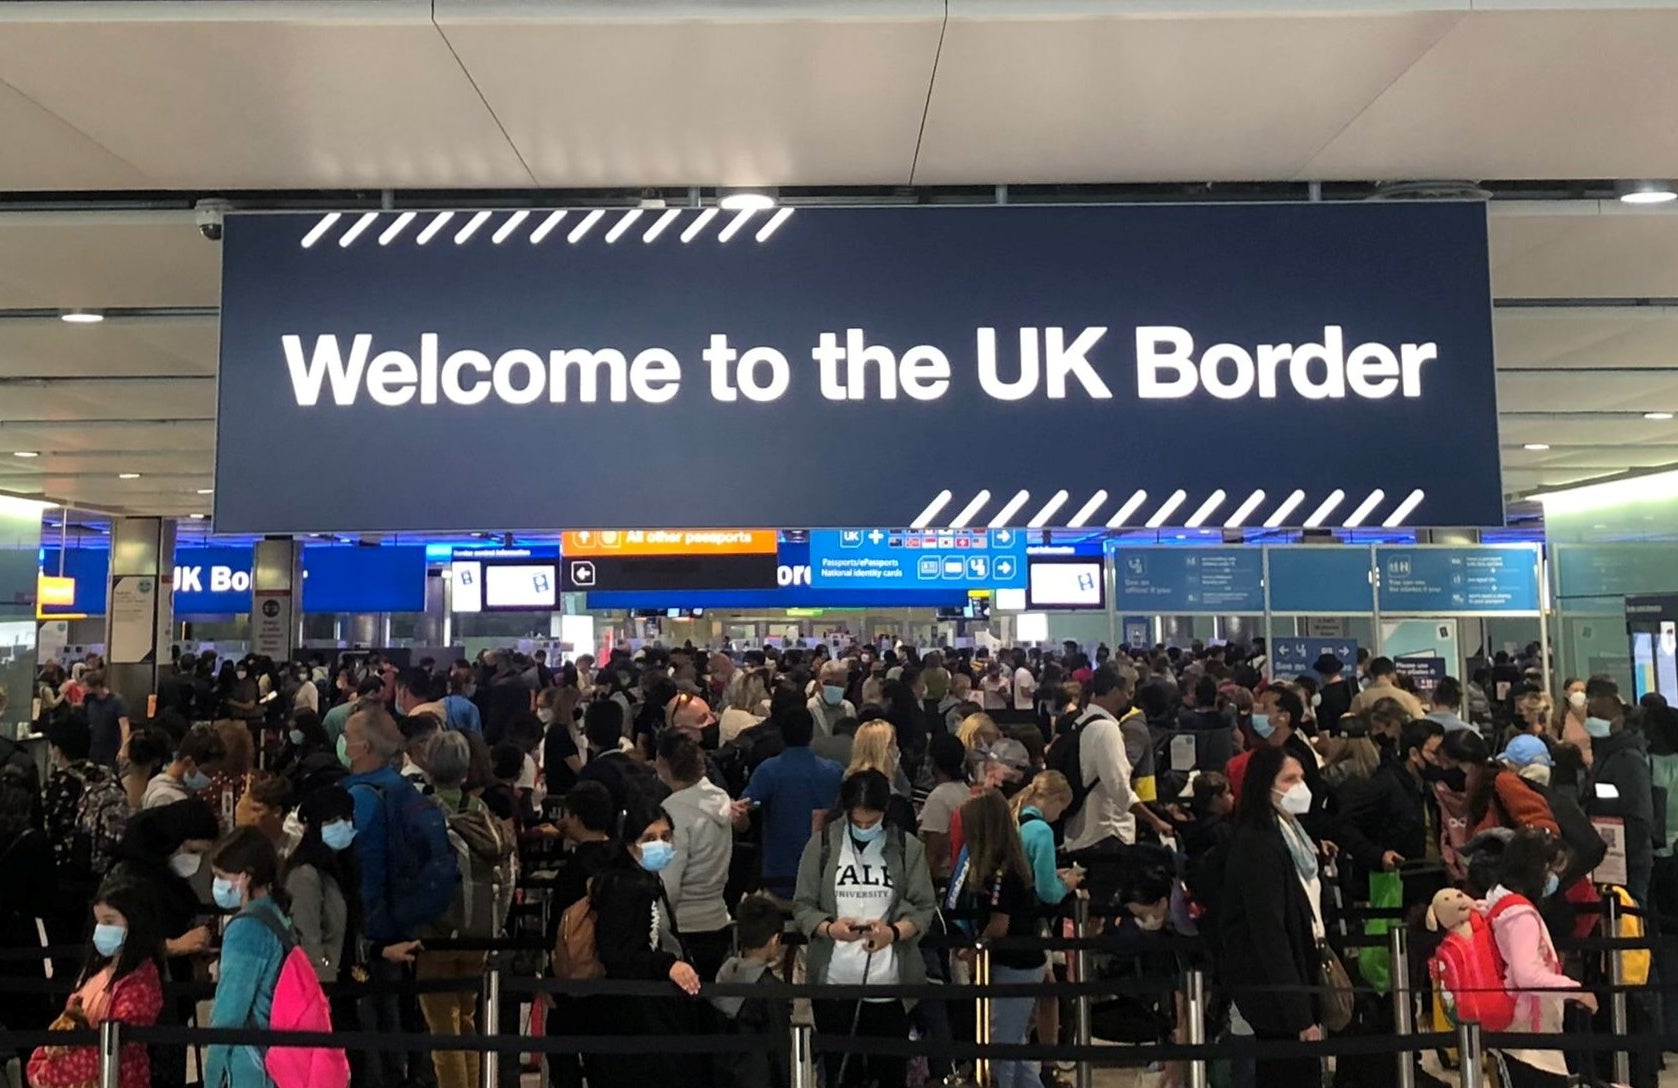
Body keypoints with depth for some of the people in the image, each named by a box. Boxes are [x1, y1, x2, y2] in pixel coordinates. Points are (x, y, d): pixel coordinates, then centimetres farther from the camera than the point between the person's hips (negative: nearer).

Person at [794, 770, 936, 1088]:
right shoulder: (822, 843, 1)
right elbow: (802, 906, 2)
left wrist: (894, 932, -18)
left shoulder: (908, 847, 0)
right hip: (834, 983, 0)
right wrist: (829, 928, -17)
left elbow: (925, 908, 1)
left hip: (891, 984, 0)